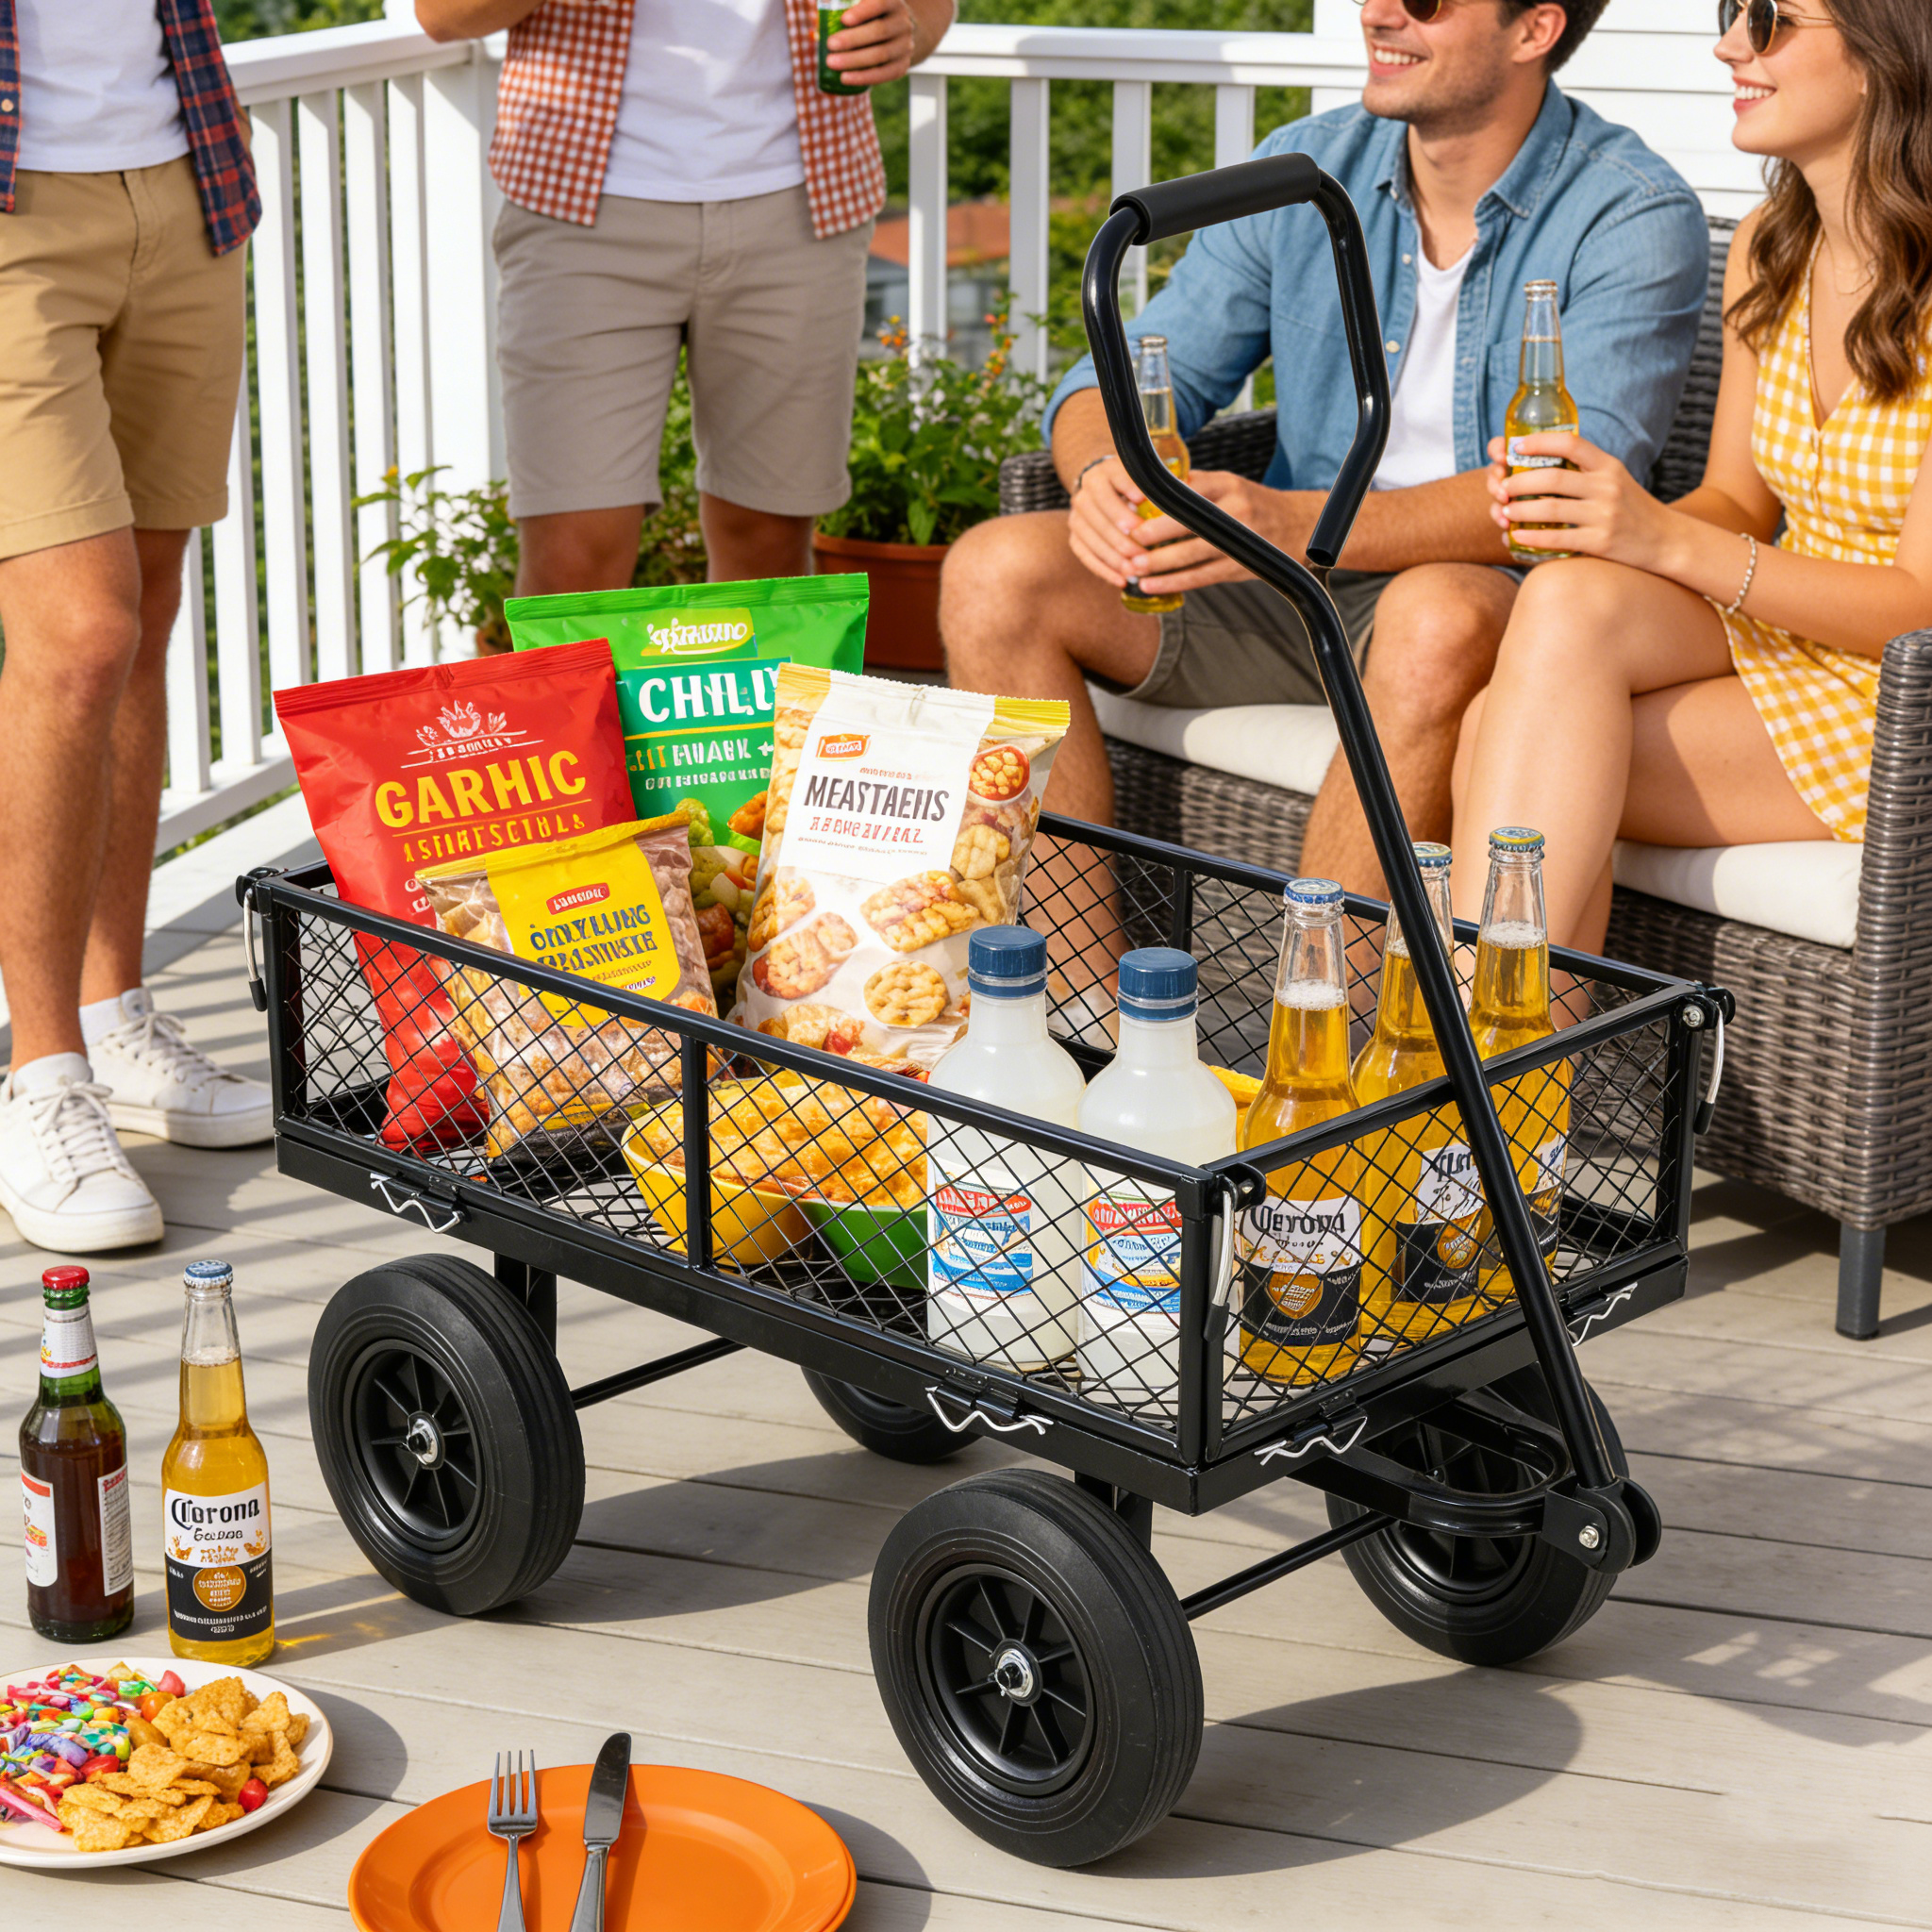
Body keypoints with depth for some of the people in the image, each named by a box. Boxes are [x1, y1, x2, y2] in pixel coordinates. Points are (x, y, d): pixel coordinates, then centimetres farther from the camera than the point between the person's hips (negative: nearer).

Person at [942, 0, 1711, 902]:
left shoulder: (1635, 218, -11)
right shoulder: (1306, 168, 5)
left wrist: (1300, 524, -38)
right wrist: (1103, 472, -22)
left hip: (1506, 599, -5)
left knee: (1440, 618, -40)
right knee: (998, 572, -14)